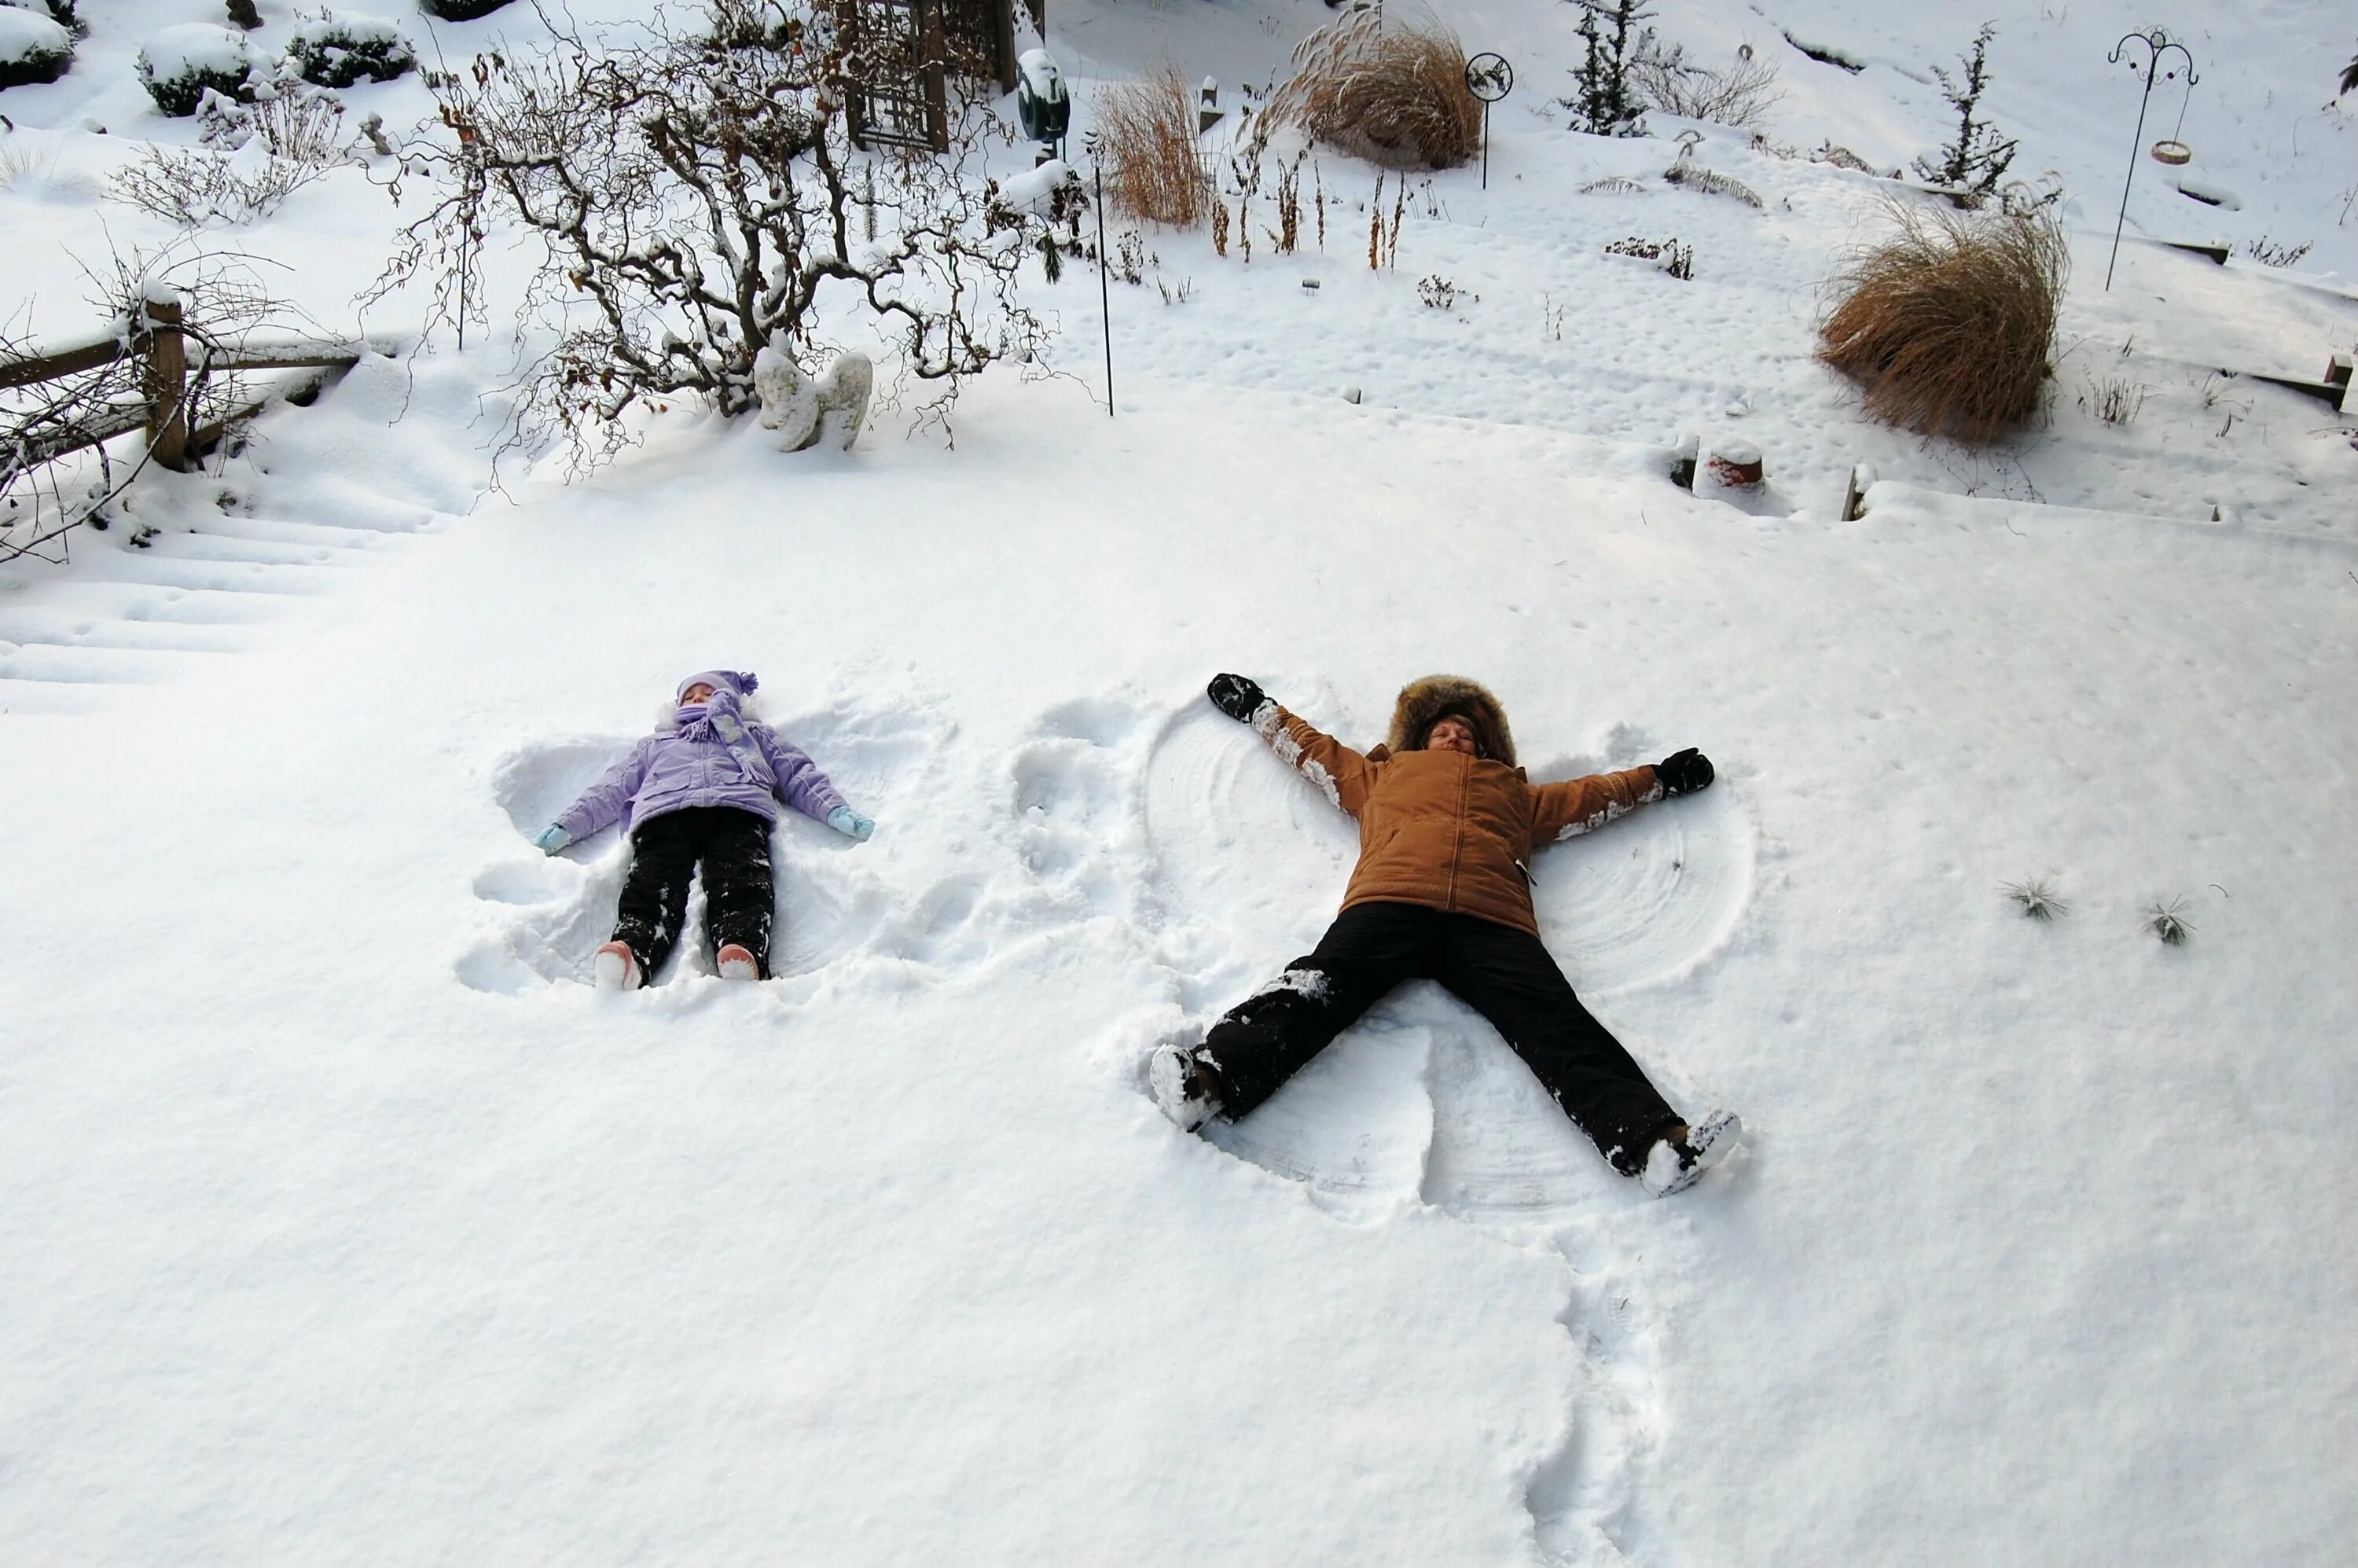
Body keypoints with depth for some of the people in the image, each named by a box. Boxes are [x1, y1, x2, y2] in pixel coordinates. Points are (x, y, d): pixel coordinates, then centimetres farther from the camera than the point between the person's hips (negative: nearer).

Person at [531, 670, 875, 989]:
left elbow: (799, 775, 28)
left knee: (741, 885, -37)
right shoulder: (656, 743, 46)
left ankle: (745, 956, -66)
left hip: (737, 809, -1)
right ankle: (627, 953, -63)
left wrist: (835, 810, 9)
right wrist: (566, 826, 20)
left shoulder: (754, 734, 42)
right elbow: (610, 791, 37)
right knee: (651, 887, -34)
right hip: (663, 814, 1)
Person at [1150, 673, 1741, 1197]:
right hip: (1391, 901, -1)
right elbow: (1314, 749, 48)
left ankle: (1653, 1142, -42)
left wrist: (1660, 778, 56)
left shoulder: (1514, 793, 41)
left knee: (1562, 1030, -22)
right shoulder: (1385, 775, 39)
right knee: (1314, 992, -28)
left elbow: (1591, 797, 50)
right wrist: (1256, 709, 56)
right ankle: (1212, 1080, -51)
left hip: (1491, 920, 1)